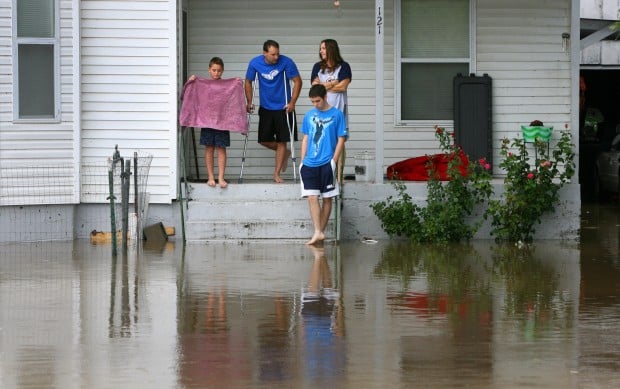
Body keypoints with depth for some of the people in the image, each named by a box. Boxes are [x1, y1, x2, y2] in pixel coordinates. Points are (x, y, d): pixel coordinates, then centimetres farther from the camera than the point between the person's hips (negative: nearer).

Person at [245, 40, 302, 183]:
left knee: (281, 141, -1)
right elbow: (248, 82, 4)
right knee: (264, 140, 3)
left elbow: (297, 81, -10)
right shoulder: (255, 63, -10)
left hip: (283, 108, -3)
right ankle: (284, 153, 31)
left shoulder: (286, 62, -18)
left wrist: (292, 103, -15)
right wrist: (249, 102, 0)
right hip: (265, 108, 3)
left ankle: (277, 174, 8)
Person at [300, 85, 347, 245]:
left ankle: (321, 231, 10)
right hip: (310, 164, 3)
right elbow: (305, 139, 15)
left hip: (327, 164, -3)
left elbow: (341, 140, -1)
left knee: (327, 198, 3)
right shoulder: (309, 115, 10)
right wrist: (302, 160, 8)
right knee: (312, 197, -7)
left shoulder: (337, 114, 0)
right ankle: (318, 232, -9)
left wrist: (333, 161, -8)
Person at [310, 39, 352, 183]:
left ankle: (339, 175, -5)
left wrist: (323, 85, 0)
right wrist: (332, 84, -4)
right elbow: (315, 86, 4)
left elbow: (343, 86, -6)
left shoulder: (343, 67, 4)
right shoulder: (318, 67, 14)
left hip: (338, 108, -2)